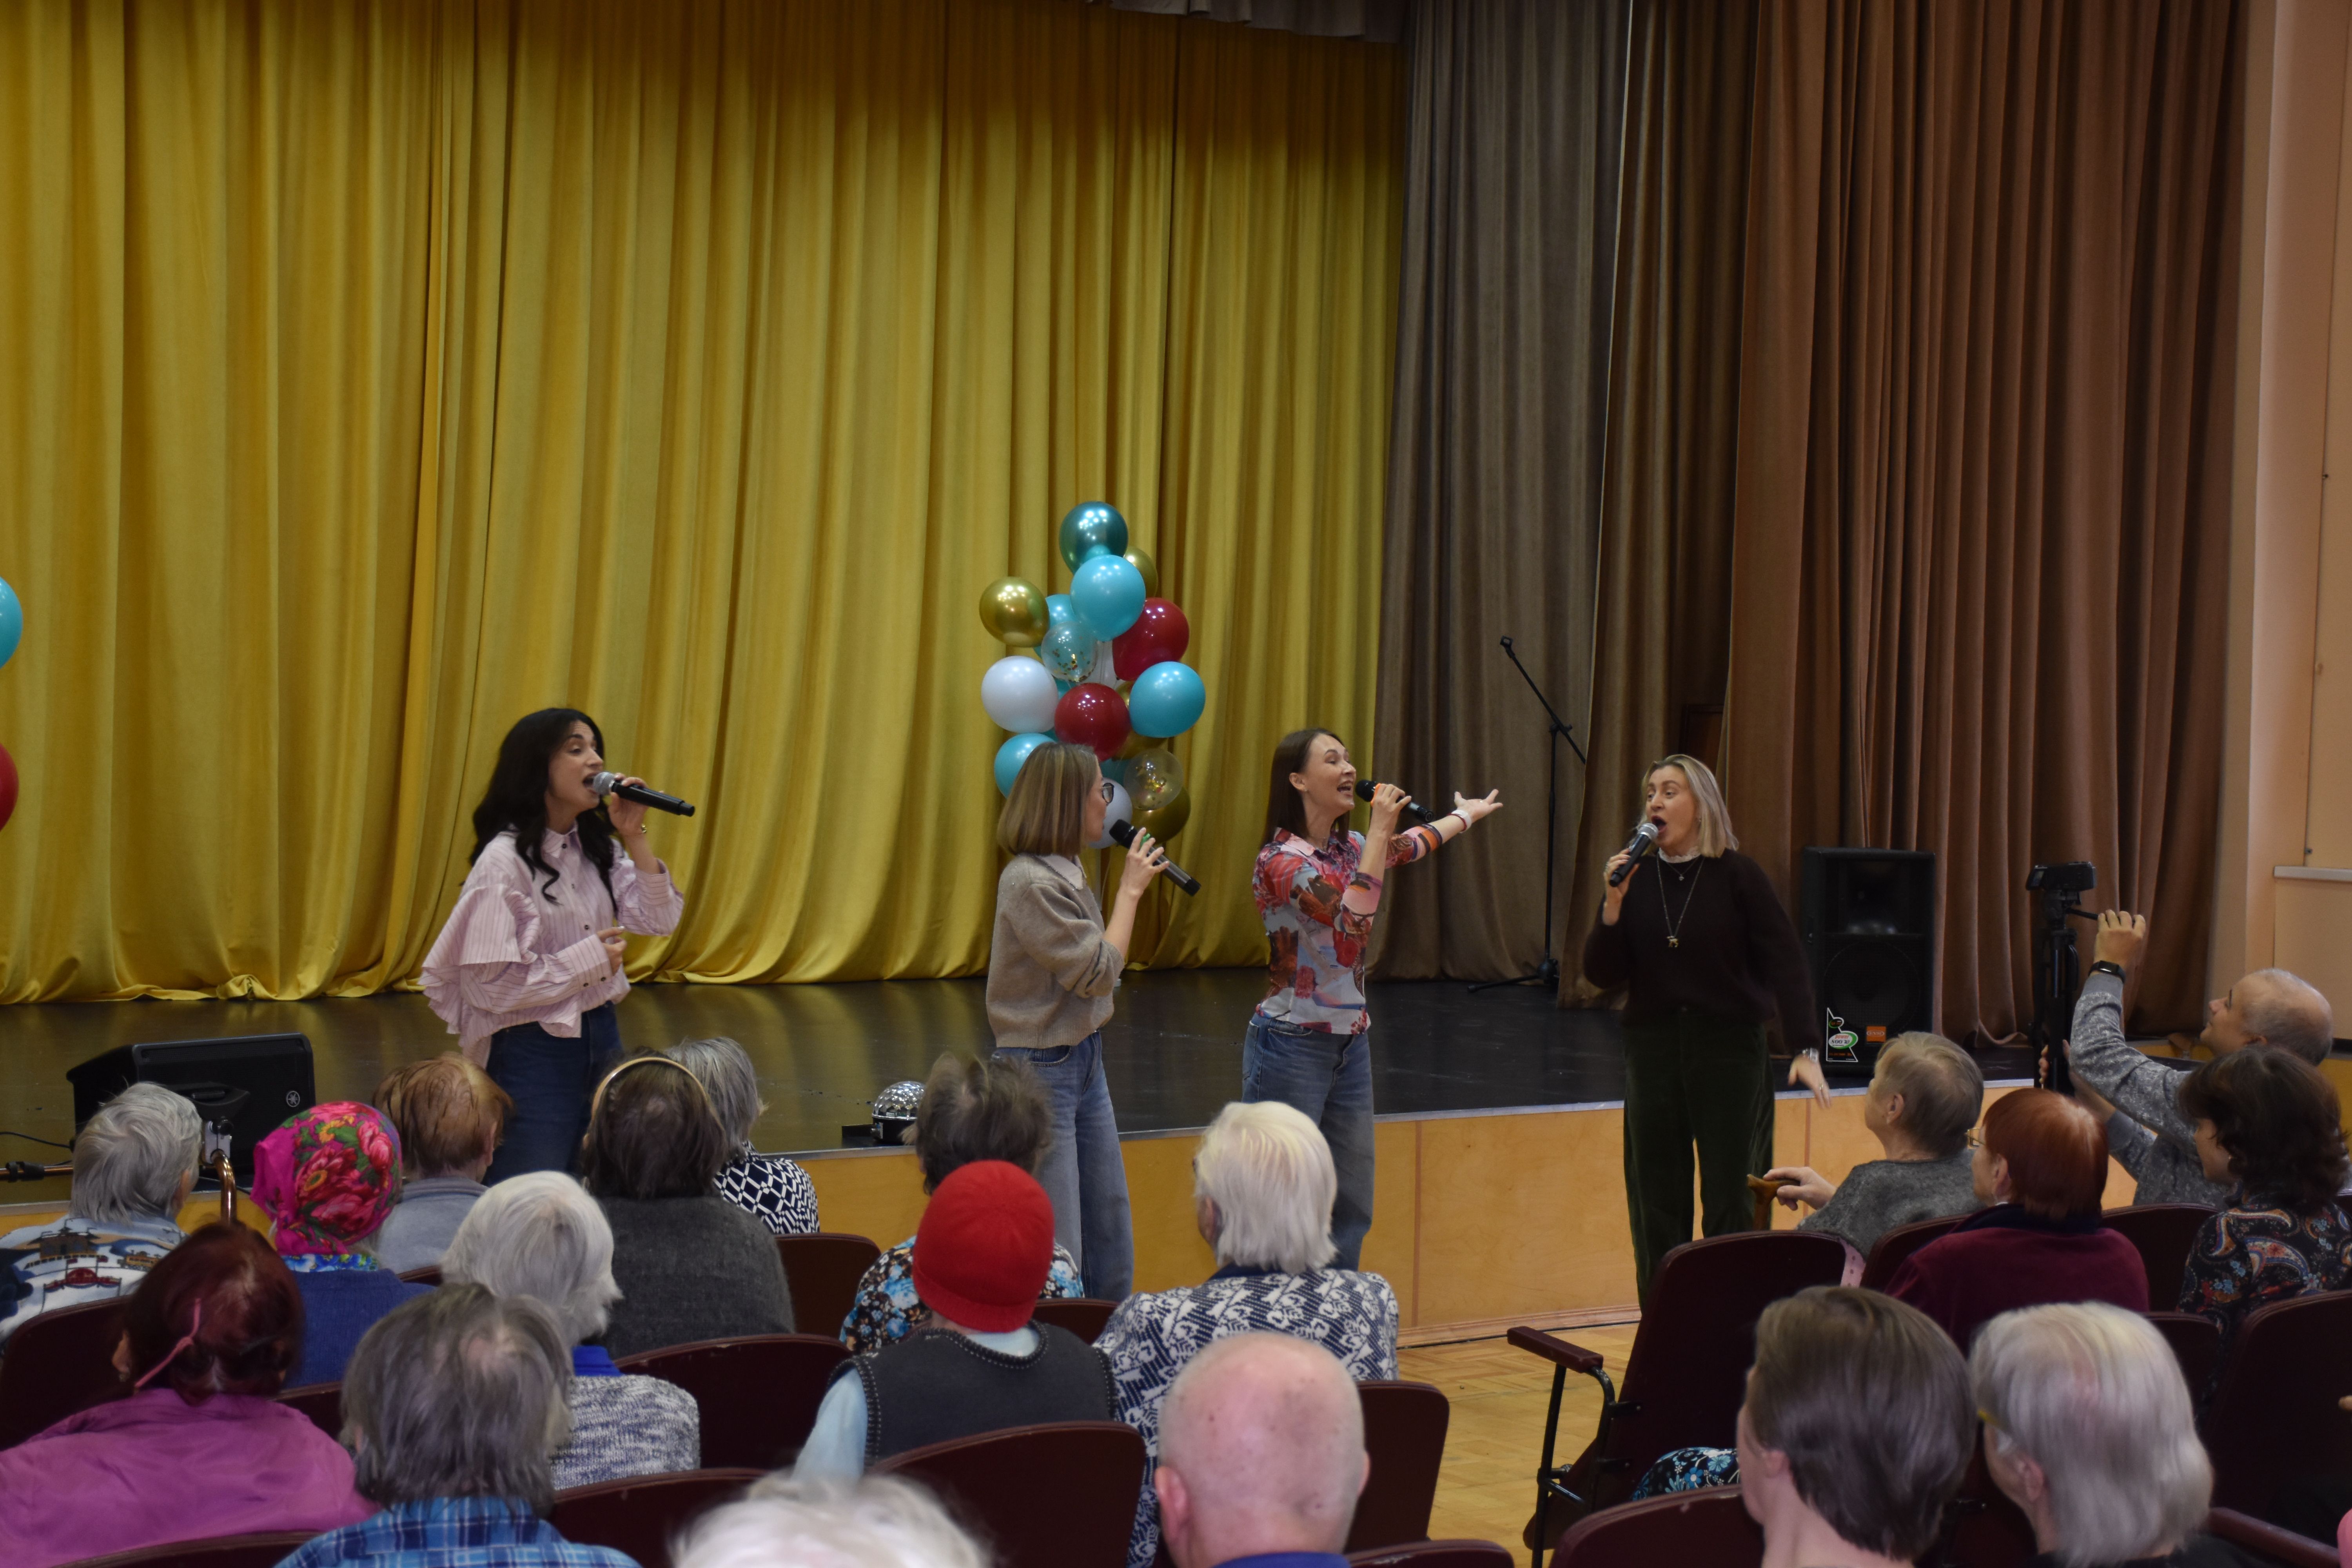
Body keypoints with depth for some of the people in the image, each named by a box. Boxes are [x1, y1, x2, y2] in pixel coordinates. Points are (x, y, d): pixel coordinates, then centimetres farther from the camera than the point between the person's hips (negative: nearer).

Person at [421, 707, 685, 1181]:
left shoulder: (595, 849, 6)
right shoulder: (505, 861, -17)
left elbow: (659, 920, 1)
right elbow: (489, 984, -21)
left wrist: (635, 839, -8)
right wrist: (587, 960, -14)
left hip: (599, 1034, 7)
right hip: (532, 1049, -7)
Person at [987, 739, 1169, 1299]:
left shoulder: (1065, 870, 7)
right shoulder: (1030, 882, -21)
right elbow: (1099, 971, -19)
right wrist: (1129, 891, -13)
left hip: (1083, 1058, 10)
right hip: (1042, 1066, -10)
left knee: (1109, 1220, 15)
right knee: (1053, 1242, -3)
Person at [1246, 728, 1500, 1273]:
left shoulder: (1351, 848, 9)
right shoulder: (1282, 861, -15)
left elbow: (1414, 845, 31)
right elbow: (1353, 922, -29)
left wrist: (1467, 814, 46)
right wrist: (1378, 831, -26)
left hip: (1351, 1043, 8)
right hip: (1292, 1045, -8)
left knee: (1352, 1207, 10)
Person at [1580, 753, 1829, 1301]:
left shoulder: (1738, 876, -6)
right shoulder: (1634, 877, 4)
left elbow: (1785, 964, -8)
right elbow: (1602, 975, 1)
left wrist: (1805, 1049, -18)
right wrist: (1613, 905, -14)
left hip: (1731, 1049, -3)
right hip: (1653, 1050, 3)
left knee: (1732, 1200, -1)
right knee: (1656, 1203, 6)